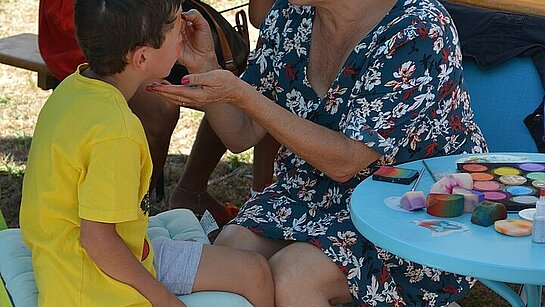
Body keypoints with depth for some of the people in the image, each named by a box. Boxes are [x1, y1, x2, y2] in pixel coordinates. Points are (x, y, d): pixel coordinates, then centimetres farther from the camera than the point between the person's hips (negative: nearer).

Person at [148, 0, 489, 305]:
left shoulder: (421, 31, -22)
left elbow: (344, 162, -25)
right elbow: (242, 136, 2)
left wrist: (241, 94, -29)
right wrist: (205, 67, -16)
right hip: (314, 190, 6)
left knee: (290, 275, -27)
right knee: (229, 249, -19)